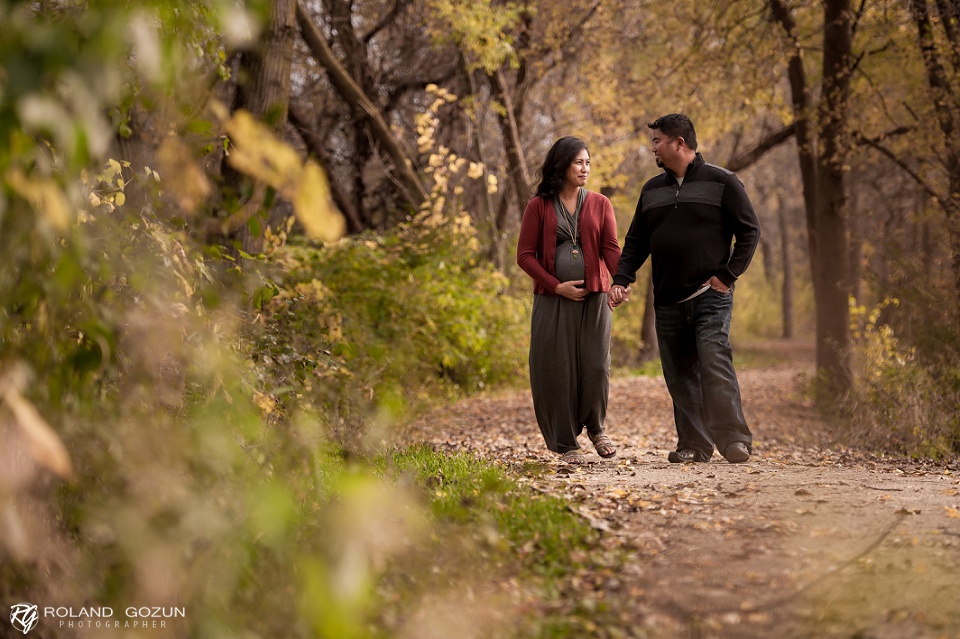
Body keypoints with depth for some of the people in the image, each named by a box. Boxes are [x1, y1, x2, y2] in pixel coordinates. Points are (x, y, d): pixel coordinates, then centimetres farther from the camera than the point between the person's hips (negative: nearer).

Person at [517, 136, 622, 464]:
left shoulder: (599, 204, 9)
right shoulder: (538, 207, 4)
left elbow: (611, 249, -2)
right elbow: (525, 255, 0)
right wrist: (557, 286, -10)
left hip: (594, 298, 1)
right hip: (552, 301, -1)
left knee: (595, 366, -5)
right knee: (557, 369, -2)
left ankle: (595, 427, 22)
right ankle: (566, 443, 10)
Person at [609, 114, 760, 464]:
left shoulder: (721, 182, 0)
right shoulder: (652, 190, 15)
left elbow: (749, 231, 0)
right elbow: (636, 242, 16)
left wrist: (727, 275, -9)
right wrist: (621, 280, 1)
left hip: (710, 297, -5)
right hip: (667, 301, 5)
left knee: (715, 364, -17)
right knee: (679, 376, 4)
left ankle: (734, 440, -15)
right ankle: (693, 445, 9)